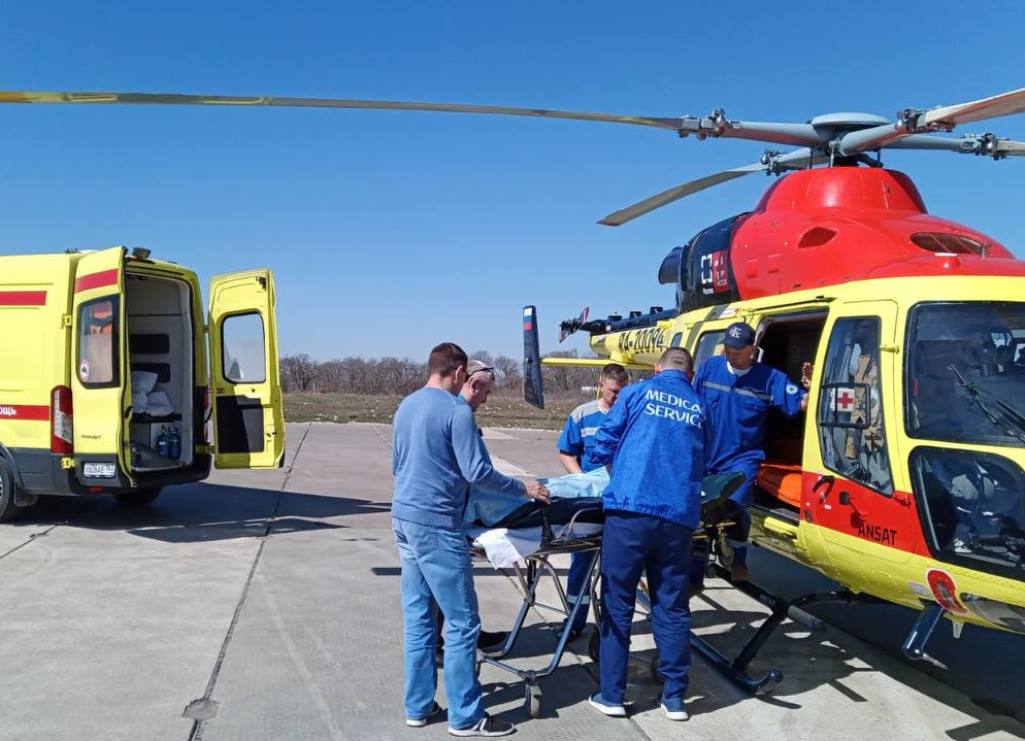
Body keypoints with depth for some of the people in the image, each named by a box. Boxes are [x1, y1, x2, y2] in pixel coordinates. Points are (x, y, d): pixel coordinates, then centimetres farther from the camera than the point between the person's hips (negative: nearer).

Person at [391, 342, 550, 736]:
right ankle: (465, 716, 7)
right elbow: (475, 471, -16)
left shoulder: (406, 405, 12)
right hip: (436, 524, -8)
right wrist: (523, 488, -5)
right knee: (462, 623, 0)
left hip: (404, 516, 8)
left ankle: (418, 706, 21)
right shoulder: (456, 410, -12)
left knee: (417, 618, 14)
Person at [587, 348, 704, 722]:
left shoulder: (637, 392, 8)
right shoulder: (700, 407, 16)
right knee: (672, 606, 12)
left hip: (631, 509, -3)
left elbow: (604, 444, 9)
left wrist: (616, 471, 30)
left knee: (618, 604, 6)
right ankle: (674, 697, 19)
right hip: (679, 516, 3)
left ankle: (611, 695, 11)